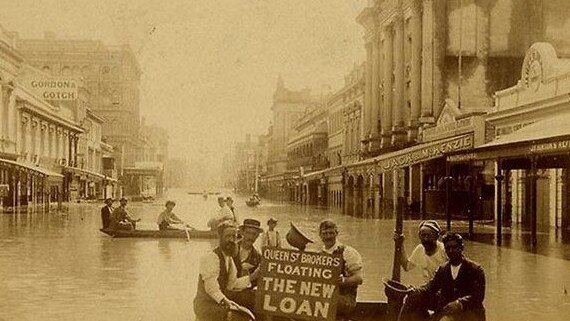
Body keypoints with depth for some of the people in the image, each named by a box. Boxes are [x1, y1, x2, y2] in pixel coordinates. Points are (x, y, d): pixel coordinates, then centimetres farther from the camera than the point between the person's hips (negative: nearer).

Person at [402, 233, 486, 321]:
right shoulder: (442, 269, 17)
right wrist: (414, 292, -17)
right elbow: (430, 287, 6)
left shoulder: (475, 270, 1)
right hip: (444, 312, 5)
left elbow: (478, 296, -10)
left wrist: (460, 303, -30)